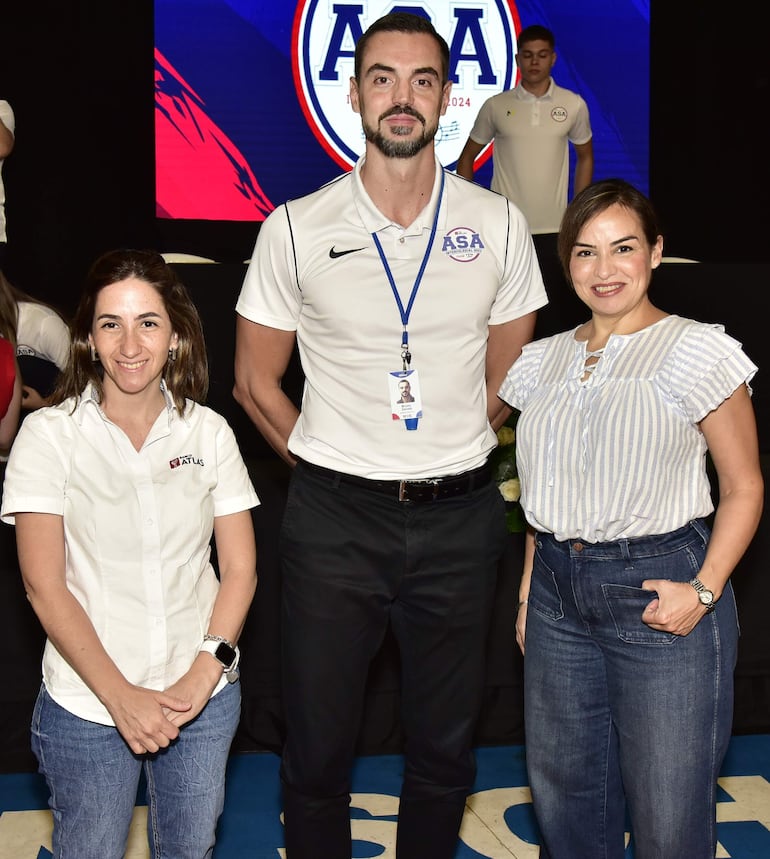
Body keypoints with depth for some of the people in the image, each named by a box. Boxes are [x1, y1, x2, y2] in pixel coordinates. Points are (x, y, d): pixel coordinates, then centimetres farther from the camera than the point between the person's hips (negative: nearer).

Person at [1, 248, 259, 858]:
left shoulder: (208, 431, 1)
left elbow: (240, 567, 2)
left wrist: (206, 670, -11)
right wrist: (121, 696, -14)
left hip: (202, 695, 3)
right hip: (87, 705, -2)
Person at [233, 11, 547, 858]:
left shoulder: (498, 225, 0)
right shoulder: (296, 229, -4)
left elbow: (509, 378, 10)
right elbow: (255, 383, 4)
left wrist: (447, 461, 9)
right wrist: (335, 469, 5)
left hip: (459, 517, 2)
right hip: (332, 520, -1)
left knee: (444, 747, 16)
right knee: (316, 749, 11)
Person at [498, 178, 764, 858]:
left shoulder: (696, 350, -7)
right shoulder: (545, 361, 10)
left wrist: (705, 589, -15)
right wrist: (530, 588, 14)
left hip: (658, 591, -5)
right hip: (558, 590, 6)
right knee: (563, 792, 16)